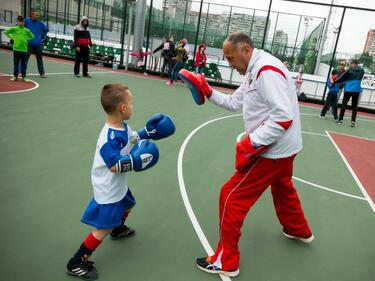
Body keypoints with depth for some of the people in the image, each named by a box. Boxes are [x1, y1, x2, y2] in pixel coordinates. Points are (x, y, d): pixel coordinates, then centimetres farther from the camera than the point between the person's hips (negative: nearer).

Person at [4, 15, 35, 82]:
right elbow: (5, 32, 9)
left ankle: (24, 77, 13)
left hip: (24, 49, 1)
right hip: (16, 49, -1)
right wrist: (11, 37, 4)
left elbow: (32, 37, 16)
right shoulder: (14, 29, 1)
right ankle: (15, 76, 15)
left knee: (24, 64, 5)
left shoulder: (26, 30, 4)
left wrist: (26, 39, 7)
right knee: (16, 64, 6)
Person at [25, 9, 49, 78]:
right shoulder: (27, 21, -3)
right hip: (28, 43, -2)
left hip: (38, 44, 2)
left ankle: (42, 73, 15)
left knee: (40, 59, 7)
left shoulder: (40, 23, 4)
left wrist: (43, 36, 12)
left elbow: (46, 29, 19)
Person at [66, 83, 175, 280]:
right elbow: (114, 166, -34)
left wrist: (149, 132, 10)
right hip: (108, 189, -10)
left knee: (128, 205, 33)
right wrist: (136, 160, -29)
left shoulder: (122, 126, -3)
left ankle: (118, 229, 61)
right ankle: (76, 263, 9)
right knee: (104, 228, -4)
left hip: (118, 185, 10)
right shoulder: (110, 138, -33)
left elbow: (133, 137, 18)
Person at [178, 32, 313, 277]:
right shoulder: (254, 72, 9)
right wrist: (208, 92, 3)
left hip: (273, 149, -11)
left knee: (231, 196, -5)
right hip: (283, 147, 11)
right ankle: (299, 230, 57)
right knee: (282, 188, 32)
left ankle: (226, 262, 8)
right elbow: (234, 102, 13)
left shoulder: (267, 70, -23)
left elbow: (284, 117, -29)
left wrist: (252, 143, -29)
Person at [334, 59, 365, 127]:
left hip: (348, 89, -2)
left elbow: (342, 77, -1)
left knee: (344, 104, 8)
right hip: (356, 90, 2)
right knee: (354, 106, 6)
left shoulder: (349, 70, -3)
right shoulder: (361, 71, 6)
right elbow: (359, 79, 17)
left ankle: (340, 119, 10)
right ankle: (353, 121, -3)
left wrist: (335, 82, 11)